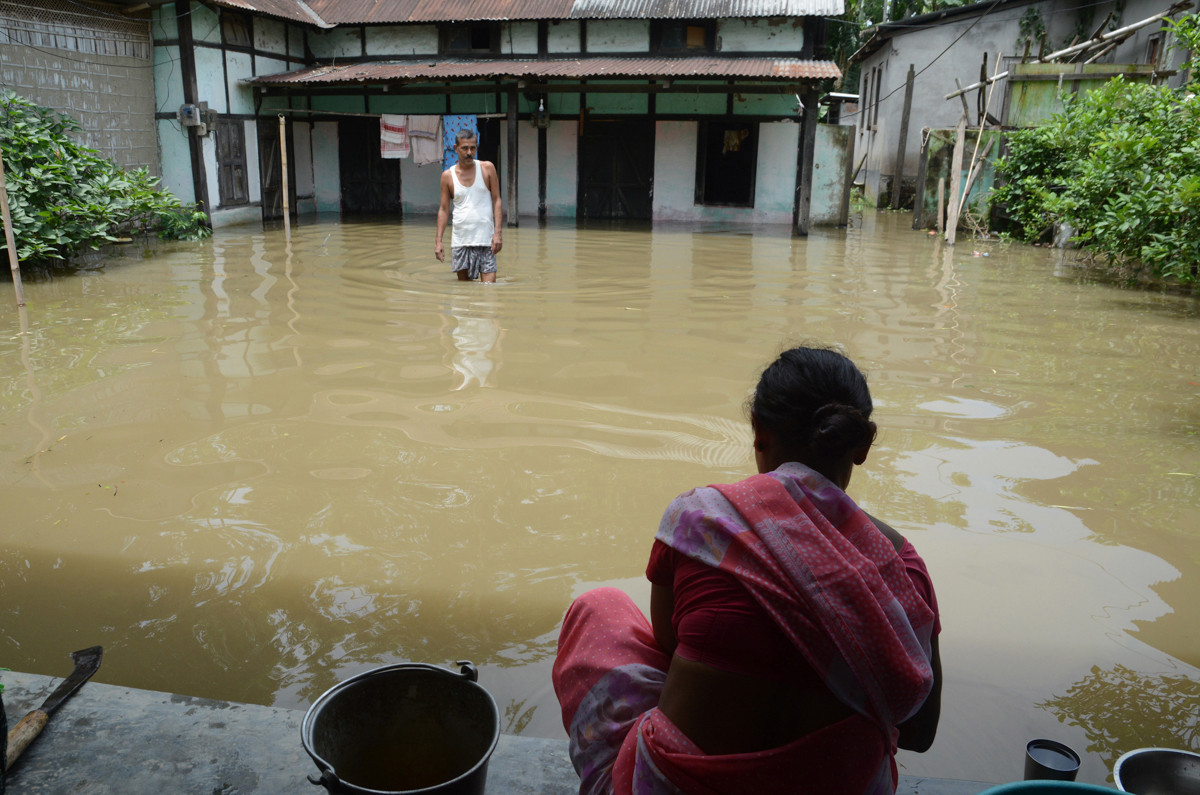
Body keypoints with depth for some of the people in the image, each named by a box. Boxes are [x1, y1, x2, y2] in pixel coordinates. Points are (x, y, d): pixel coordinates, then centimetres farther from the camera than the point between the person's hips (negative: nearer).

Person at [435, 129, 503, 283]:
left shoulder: (487, 168, 4)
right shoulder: (447, 176, 6)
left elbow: (497, 201, 2)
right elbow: (444, 209, 9)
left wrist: (497, 233, -8)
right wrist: (438, 240, 1)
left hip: (485, 240, -1)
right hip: (460, 240, 2)